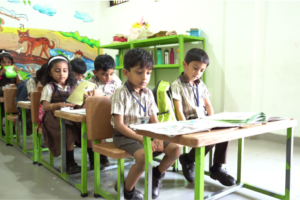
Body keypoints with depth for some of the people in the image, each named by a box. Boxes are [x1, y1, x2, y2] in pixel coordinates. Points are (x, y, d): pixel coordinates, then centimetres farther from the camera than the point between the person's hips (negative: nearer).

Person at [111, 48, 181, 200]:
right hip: (126, 135, -6)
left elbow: (154, 120, 7)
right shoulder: (121, 93, -13)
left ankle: (156, 176, 20)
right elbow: (119, 125, -17)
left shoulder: (148, 93, 6)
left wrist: (158, 137, -13)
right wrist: (142, 139, -22)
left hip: (146, 133, 6)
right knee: (144, 156, -33)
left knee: (175, 149, -9)